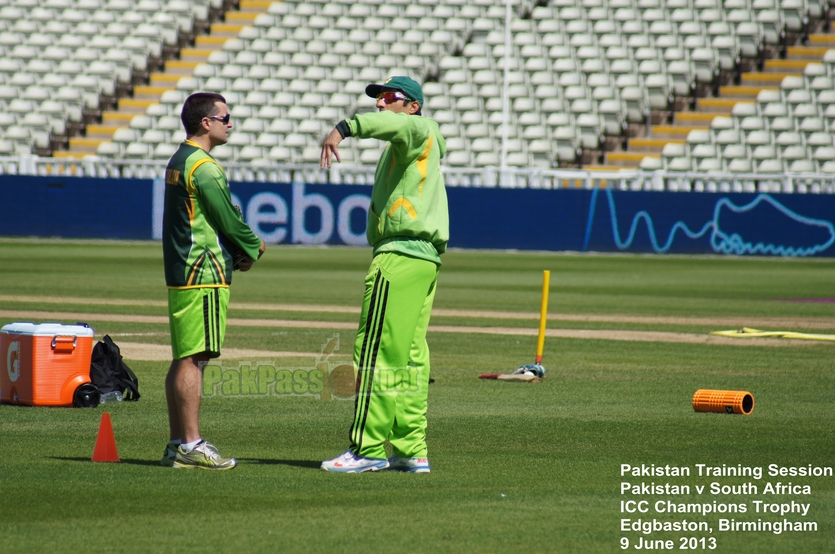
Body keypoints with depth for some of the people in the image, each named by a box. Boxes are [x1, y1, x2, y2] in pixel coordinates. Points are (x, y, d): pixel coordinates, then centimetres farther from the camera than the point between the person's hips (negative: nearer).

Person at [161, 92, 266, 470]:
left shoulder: (178, 162, 17)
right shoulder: (203, 166, -14)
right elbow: (228, 219, -13)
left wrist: (242, 248, 7)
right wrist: (253, 249, 4)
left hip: (180, 272, 10)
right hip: (203, 274, -10)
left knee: (183, 359, 11)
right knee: (194, 358, -10)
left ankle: (177, 445, 14)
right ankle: (191, 445, -11)